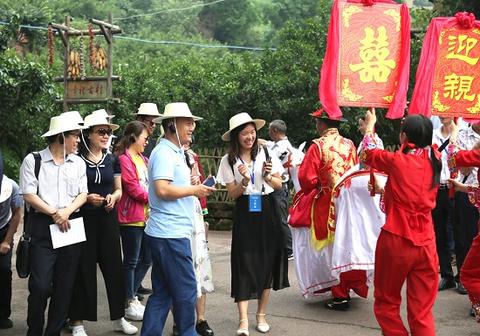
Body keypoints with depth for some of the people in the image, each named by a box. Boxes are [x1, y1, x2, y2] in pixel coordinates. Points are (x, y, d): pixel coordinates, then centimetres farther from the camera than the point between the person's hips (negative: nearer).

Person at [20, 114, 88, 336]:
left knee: (65, 285, 7)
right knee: (40, 285, -8)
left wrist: (67, 211, -10)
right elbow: (29, 195, -7)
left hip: (71, 225, 4)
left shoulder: (78, 163, 11)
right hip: (43, 226, -4)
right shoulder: (33, 160, -2)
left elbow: (83, 194, 9)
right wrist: (55, 213, -13)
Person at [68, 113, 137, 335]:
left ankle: (118, 318, 19)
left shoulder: (112, 161, 9)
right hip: (84, 218, -4)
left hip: (108, 217, 4)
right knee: (84, 269, 0)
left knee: (114, 267, 6)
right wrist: (87, 198, -18)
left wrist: (112, 197, -8)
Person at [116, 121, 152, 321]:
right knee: (131, 261, 1)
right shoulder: (124, 159, -11)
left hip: (146, 216, 9)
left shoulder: (143, 160, 17)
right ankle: (129, 304, 11)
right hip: (131, 217, -9)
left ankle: (131, 296, 26)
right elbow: (133, 189, -16)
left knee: (146, 260, 13)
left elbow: (150, 184, 16)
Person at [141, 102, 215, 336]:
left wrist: (195, 188, 11)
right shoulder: (164, 153, -12)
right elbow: (162, 189, -23)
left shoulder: (175, 152, 19)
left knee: (162, 292, 12)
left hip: (170, 232, 10)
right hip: (170, 233, -10)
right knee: (186, 290, -1)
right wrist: (193, 190, -13)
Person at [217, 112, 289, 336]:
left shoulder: (266, 154, 1)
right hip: (244, 215, -2)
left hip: (266, 212, 2)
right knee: (245, 263, -8)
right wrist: (244, 181, -20)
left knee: (267, 263, 6)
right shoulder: (229, 160, -1)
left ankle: (261, 315, 19)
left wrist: (268, 177, -14)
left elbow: (279, 185, 6)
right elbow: (232, 194, -2)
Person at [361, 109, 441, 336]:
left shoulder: (398, 161, -9)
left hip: (396, 241, -4)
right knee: (422, 311, 7)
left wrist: (370, 124, 26)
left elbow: (368, 152, 10)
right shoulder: (434, 162, 3)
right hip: (426, 243, 4)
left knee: (386, 304, 12)